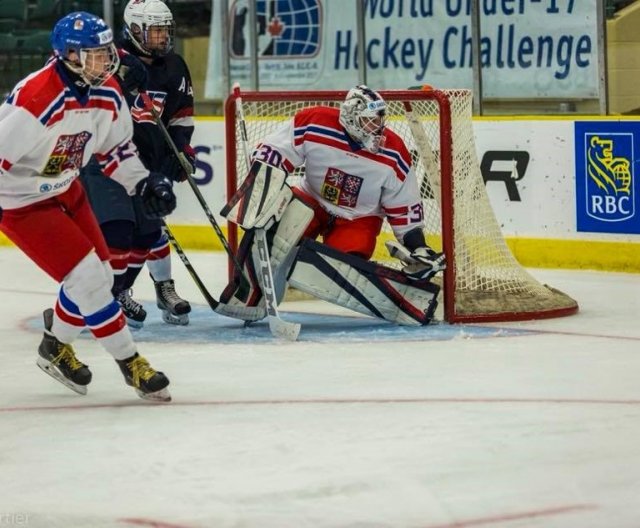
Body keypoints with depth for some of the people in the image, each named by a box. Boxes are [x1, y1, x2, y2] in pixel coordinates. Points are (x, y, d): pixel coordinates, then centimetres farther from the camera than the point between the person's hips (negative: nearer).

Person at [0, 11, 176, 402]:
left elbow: (115, 146, 11)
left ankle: (56, 348, 34)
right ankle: (130, 362, -1)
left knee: (98, 276, 11)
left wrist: (144, 182, 0)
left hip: (65, 190, 9)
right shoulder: (35, 99, -32)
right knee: (88, 278, -13)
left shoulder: (108, 93, -6)